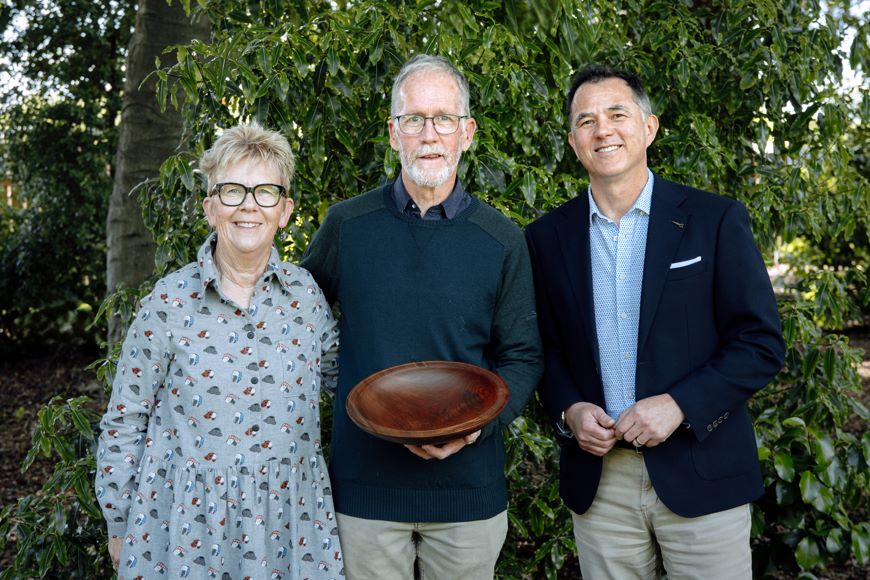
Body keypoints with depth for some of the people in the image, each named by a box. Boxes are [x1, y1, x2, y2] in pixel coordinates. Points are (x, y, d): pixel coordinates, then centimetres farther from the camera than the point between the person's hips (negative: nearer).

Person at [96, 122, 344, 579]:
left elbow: (336, 370, 16)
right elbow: (124, 422, -2)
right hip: (187, 523, -2)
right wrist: (119, 526, 2)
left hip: (288, 521, 3)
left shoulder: (307, 294, -2)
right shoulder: (170, 301, -9)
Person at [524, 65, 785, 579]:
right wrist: (567, 410, -7)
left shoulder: (715, 221, -3)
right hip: (597, 482, 2)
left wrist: (678, 404, -16)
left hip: (701, 475, -2)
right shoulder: (548, 237, 4)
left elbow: (762, 344, -5)